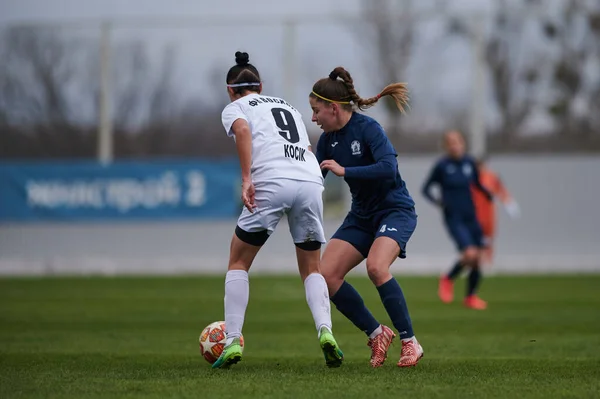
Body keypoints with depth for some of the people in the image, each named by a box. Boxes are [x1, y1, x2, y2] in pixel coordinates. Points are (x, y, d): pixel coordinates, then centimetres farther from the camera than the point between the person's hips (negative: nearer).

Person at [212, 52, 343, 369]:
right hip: (311, 180, 4)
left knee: (238, 262, 13)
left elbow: (242, 129, -7)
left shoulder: (234, 108, 17)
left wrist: (247, 179, -13)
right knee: (312, 269, 15)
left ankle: (232, 342, 1)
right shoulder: (287, 106, 34)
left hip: (271, 182, -4)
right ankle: (325, 330, -11)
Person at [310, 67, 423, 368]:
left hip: (395, 210, -8)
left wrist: (344, 170, -30)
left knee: (376, 266, -32)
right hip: (362, 215, 8)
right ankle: (376, 335, 7)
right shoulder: (328, 140, 2)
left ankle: (410, 342, -18)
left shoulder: (368, 128, -19)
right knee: (326, 274, -8)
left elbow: (388, 168, -32)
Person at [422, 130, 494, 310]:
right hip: (454, 219, -5)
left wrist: (487, 194, 0)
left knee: (477, 259, 4)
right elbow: (426, 188, 0)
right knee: (470, 254, -22)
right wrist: (436, 201, -18)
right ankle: (448, 280, 5)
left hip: (470, 217, 5)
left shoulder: (470, 163, 4)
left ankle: (471, 296, 25)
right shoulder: (442, 165, -7)